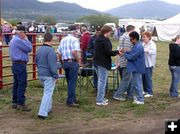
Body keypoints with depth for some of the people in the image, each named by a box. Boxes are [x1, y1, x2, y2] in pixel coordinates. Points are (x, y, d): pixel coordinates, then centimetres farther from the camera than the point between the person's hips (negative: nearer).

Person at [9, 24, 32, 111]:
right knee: (22, 84, -9)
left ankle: (15, 102, 19)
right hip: (20, 65, -11)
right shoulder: (18, 40, -17)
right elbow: (29, 49, -12)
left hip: (15, 64, 11)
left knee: (16, 84, 13)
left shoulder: (13, 40, 17)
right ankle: (20, 104, -8)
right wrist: (26, 39, -3)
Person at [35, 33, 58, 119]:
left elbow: (36, 62, 18)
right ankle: (42, 113, -9)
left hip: (40, 74, 8)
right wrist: (56, 76, -14)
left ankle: (48, 108, 32)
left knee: (47, 92, 24)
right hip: (49, 75, -8)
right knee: (48, 93, -4)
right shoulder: (50, 50, -19)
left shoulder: (39, 50, 7)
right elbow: (52, 65, -20)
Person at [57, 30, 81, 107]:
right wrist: (78, 60, -8)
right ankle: (70, 101, -1)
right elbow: (74, 52, -21)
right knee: (72, 82, -3)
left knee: (69, 82, 15)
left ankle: (73, 99, 24)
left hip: (65, 62, 7)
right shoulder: (75, 40, -8)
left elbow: (59, 53, 12)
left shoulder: (63, 40, 14)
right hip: (72, 62, -7)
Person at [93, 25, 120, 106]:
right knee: (102, 81, -5)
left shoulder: (98, 39, 13)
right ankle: (100, 100, -3)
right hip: (103, 63, -10)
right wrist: (117, 52, -4)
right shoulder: (105, 40, -17)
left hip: (97, 62, 10)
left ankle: (101, 98, 25)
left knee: (100, 80, 17)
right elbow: (109, 52, -20)